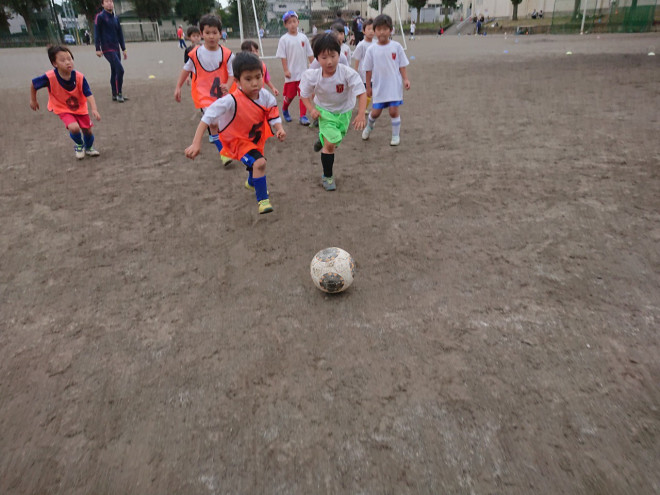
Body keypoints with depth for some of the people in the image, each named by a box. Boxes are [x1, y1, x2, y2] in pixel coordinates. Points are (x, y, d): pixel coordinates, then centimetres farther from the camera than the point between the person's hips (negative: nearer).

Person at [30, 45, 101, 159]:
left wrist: (94, 109, -41)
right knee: (74, 127, -26)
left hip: (80, 107, 2)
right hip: (63, 109, -2)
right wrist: (33, 100, 4)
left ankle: (89, 148, 42)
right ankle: (79, 145, 7)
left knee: (87, 130, 8)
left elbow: (89, 94, -25)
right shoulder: (50, 77, -25)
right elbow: (33, 84, -7)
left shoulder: (79, 77, -22)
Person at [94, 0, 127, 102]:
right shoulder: (100, 17, -4)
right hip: (107, 49, -7)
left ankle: (115, 95, 17)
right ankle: (119, 93, -7)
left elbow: (120, 34, 19)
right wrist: (98, 49, -10)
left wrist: (123, 49, 16)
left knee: (114, 72, 10)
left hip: (116, 49, 7)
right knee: (120, 70, -16)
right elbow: (97, 33, -6)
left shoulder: (115, 18, 15)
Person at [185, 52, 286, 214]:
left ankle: (252, 183, 66)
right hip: (238, 140, -6)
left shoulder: (265, 96, -21)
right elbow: (207, 117, -36)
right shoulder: (232, 101, -36)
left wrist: (279, 128, -29)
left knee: (255, 163, 30)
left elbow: (273, 116, -8)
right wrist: (196, 143, -41)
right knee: (259, 163, -29)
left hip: (256, 137, 6)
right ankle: (262, 200, -10)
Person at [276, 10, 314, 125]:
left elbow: (310, 54, 7)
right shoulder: (284, 39, -5)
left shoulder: (303, 37, 4)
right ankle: (284, 110, 36)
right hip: (291, 73, -2)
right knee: (290, 95, 9)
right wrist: (286, 70, -14)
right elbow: (283, 56, -7)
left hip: (303, 72, 2)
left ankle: (303, 117, 4)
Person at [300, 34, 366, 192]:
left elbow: (361, 93, -29)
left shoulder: (348, 73, -31)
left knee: (335, 141, 20)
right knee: (330, 144, -14)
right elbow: (304, 94, -8)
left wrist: (361, 114, -40)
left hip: (344, 111, 2)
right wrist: (311, 109, -23)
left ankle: (322, 138, 59)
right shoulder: (313, 76, -25)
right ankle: (327, 176, 6)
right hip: (325, 111, -1)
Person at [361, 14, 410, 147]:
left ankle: (395, 136, 14)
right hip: (378, 86, 1)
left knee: (394, 111, -3)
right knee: (376, 112, 8)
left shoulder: (396, 46, -4)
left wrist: (405, 79, -10)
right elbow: (369, 70, 3)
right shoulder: (372, 49, -3)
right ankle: (369, 127, 40)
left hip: (394, 86, -1)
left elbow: (402, 65, 1)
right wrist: (368, 87, 5)